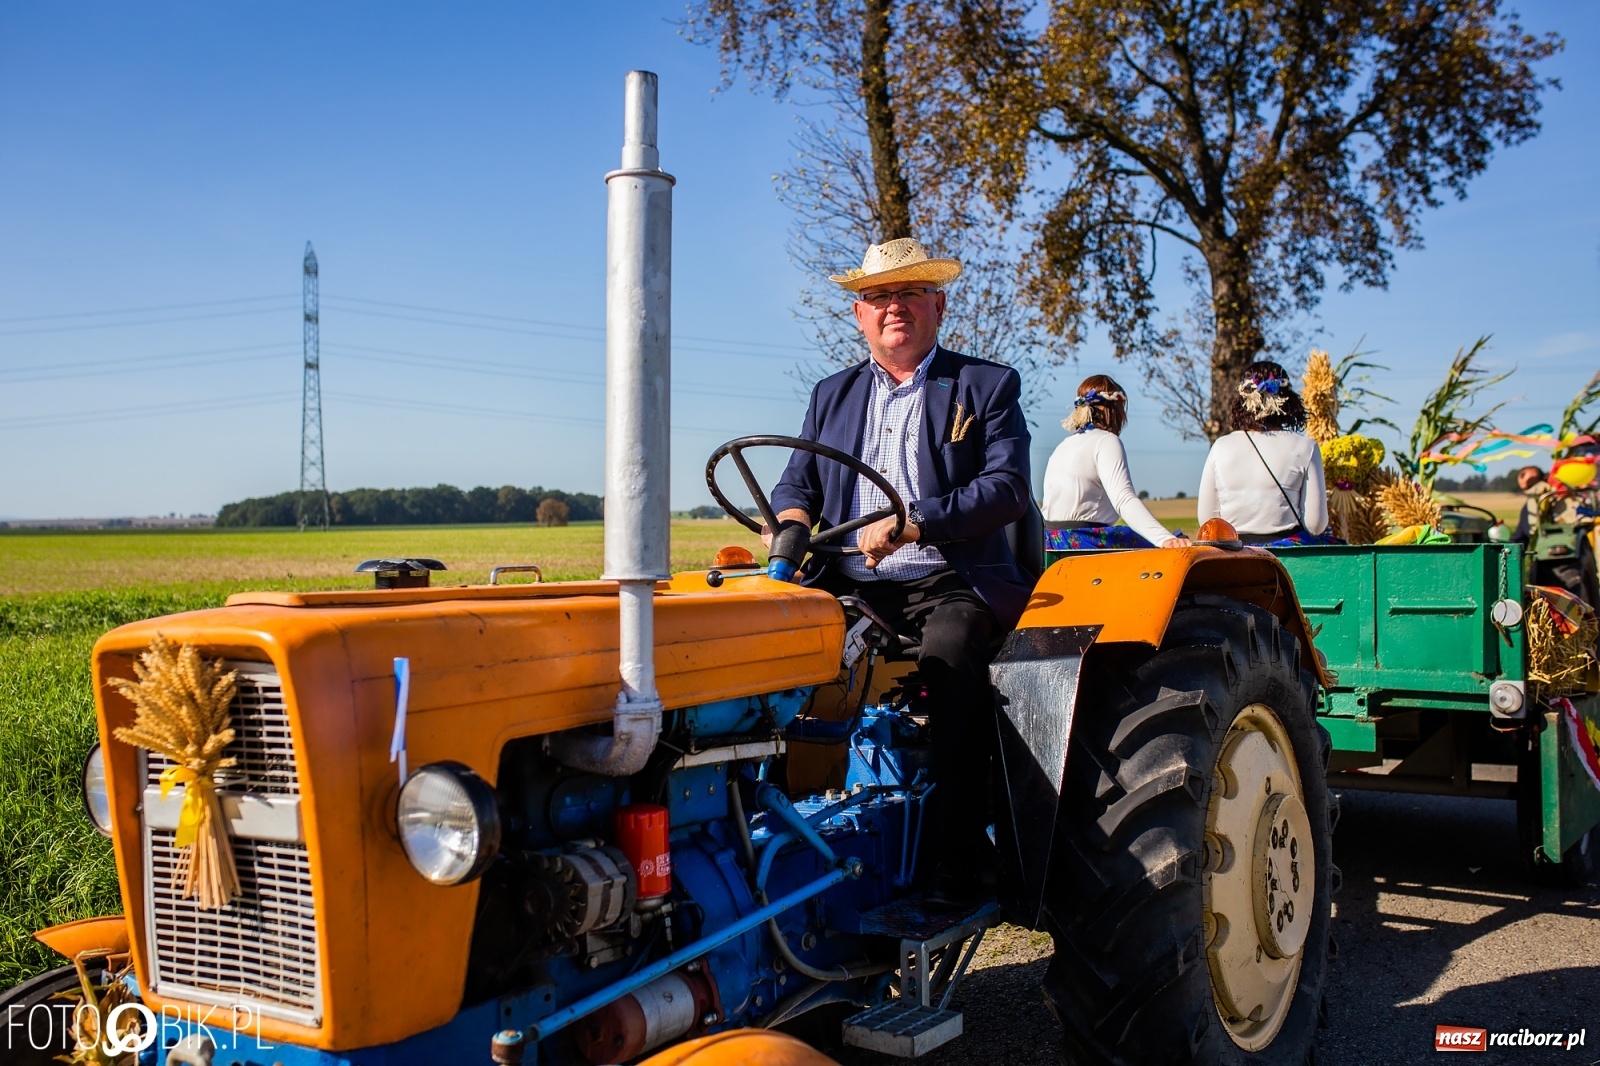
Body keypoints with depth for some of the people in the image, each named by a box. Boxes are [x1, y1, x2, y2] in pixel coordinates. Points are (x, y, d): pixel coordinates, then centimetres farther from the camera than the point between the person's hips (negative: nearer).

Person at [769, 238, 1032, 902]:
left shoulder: (988, 386, 8)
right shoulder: (832, 394, 22)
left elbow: (1008, 486, -6)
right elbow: (797, 482, 19)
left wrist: (912, 524, -19)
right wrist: (793, 522, -7)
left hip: (949, 584, -3)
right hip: (848, 589, 4)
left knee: (949, 656, -36)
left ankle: (958, 865, -26)